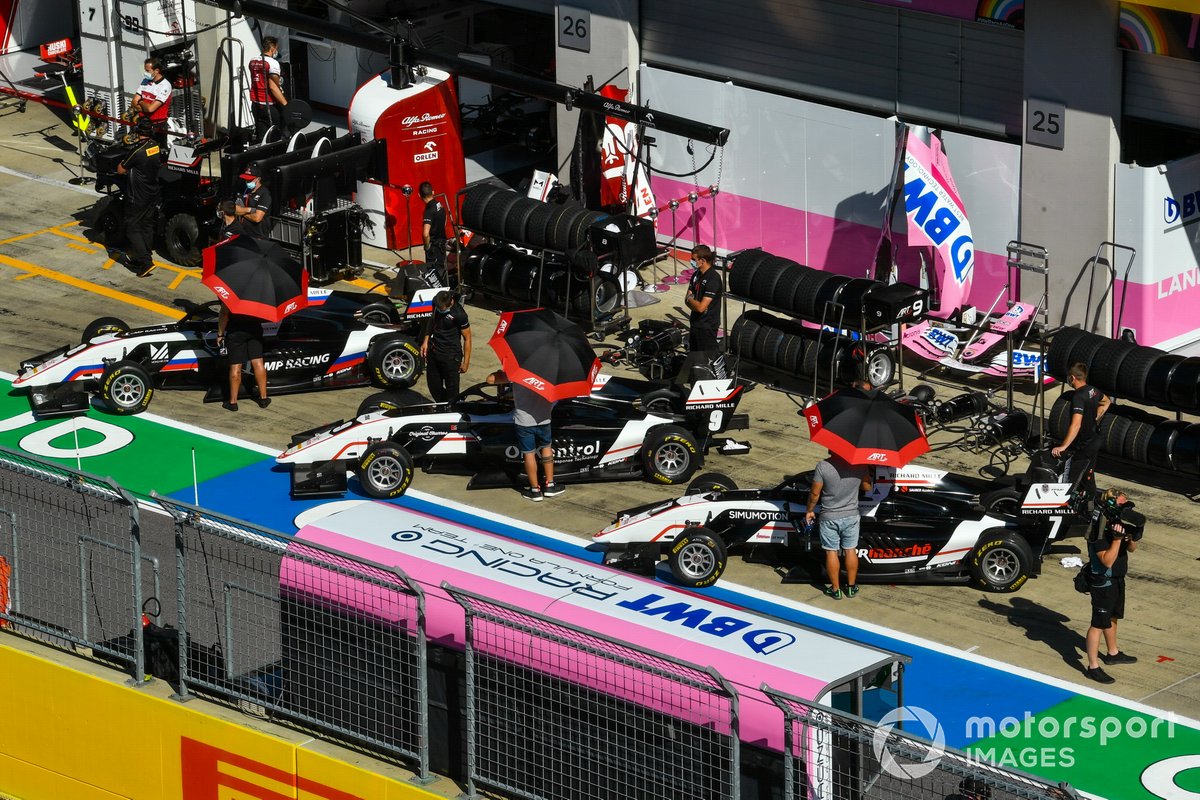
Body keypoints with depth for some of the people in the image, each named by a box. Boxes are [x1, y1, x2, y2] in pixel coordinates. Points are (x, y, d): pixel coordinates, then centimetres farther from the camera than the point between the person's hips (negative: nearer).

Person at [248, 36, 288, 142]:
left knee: (260, 136, 7)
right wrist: (286, 104, -24)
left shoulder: (253, 62, 10)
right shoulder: (272, 63, -14)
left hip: (256, 105, 7)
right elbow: (273, 87, -22)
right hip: (270, 106, -7)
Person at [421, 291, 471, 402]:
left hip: (451, 355, -7)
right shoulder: (436, 303, -5)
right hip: (433, 351, 7)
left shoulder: (459, 314, -23)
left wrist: (466, 362, -12)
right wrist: (426, 341, 11)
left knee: (451, 389, 0)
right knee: (434, 386, 16)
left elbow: (467, 338, -14)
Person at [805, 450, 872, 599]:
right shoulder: (859, 465, -12)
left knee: (831, 552, 11)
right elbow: (867, 487, 3)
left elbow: (815, 493, -13)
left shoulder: (823, 466, -20)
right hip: (851, 516, 3)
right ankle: (851, 587, 28)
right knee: (850, 551, 17)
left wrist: (810, 510, 4)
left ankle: (835, 589, 19)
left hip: (829, 518, -3)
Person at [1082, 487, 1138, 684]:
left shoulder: (1120, 523, 0)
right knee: (1099, 623, -4)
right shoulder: (1100, 530, -26)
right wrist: (1117, 538, -33)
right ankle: (1093, 667, 0)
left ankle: (1112, 653, 45)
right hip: (1103, 581, -9)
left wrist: (1131, 537, -11)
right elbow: (1107, 560, -28)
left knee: (1112, 618, 26)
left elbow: (1131, 549, 10)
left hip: (1117, 578, 9)